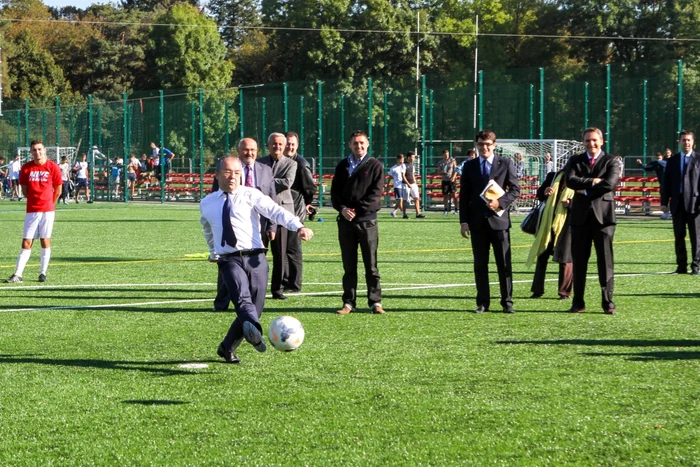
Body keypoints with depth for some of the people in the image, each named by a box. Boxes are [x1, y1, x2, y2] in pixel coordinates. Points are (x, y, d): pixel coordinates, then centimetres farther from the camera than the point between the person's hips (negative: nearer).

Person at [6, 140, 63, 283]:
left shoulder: (53, 167, -4)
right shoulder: (26, 168, 1)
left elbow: (58, 190, 5)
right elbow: (24, 189, 12)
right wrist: (35, 201, 12)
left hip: (47, 210, -1)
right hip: (31, 211, 1)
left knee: (45, 240, 2)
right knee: (26, 242, -2)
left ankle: (43, 273, 10)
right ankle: (17, 274, -4)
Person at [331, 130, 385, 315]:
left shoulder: (375, 166, 2)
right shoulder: (342, 166, 14)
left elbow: (375, 193, -6)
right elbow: (335, 191, 11)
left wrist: (356, 210, -12)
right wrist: (342, 209, -7)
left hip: (366, 220, -3)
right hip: (346, 221, 3)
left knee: (371, 264, -2)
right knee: (349, 265, 6)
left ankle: (375, 302, 1)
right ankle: (349, 302, 9)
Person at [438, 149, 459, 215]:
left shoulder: (452, 161, 1)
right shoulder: (440, 163, 8)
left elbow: (455, 169, 0)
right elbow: (438, 172, 11)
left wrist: (453, 177, -13)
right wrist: (442, 172, -12)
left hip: (452, 180, -3)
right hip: (444, 180, 3)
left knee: (454, 194, -7)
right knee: (445, 195, 3)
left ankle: (457, 209, -4)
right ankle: (446, 210, 10)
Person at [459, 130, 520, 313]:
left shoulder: (505, 164, 4)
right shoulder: (469, 166, 9)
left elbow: (515, 189, 3)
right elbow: (464, 196, 8)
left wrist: (500, 202, -14)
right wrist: (464, 221, 0)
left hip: (498, 219, -2)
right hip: (477, 221, 2)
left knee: (504, 263, -1)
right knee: (480, 264, 4)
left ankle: (507, 302, 4)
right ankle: (482, 302, 9)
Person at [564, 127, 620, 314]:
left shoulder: (610, 161, 3)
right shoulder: (575, 161, 11)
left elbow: (610, 183, -14)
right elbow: (570, 181, -7)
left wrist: (585, 188, -9)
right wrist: (593, 181, -14)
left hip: (603, 215, -3)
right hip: (580, 215, 3)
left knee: (605, 260, -3)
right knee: (579, 260, 5)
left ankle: (608, 302, 0)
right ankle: (578, 302, 11)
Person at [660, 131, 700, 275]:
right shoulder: (672, 161, 12)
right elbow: (666, 182, 12)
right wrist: (664, 202, 5)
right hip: (677, 203, 4)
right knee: (679, 237, 7)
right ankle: (681, 266, 12)